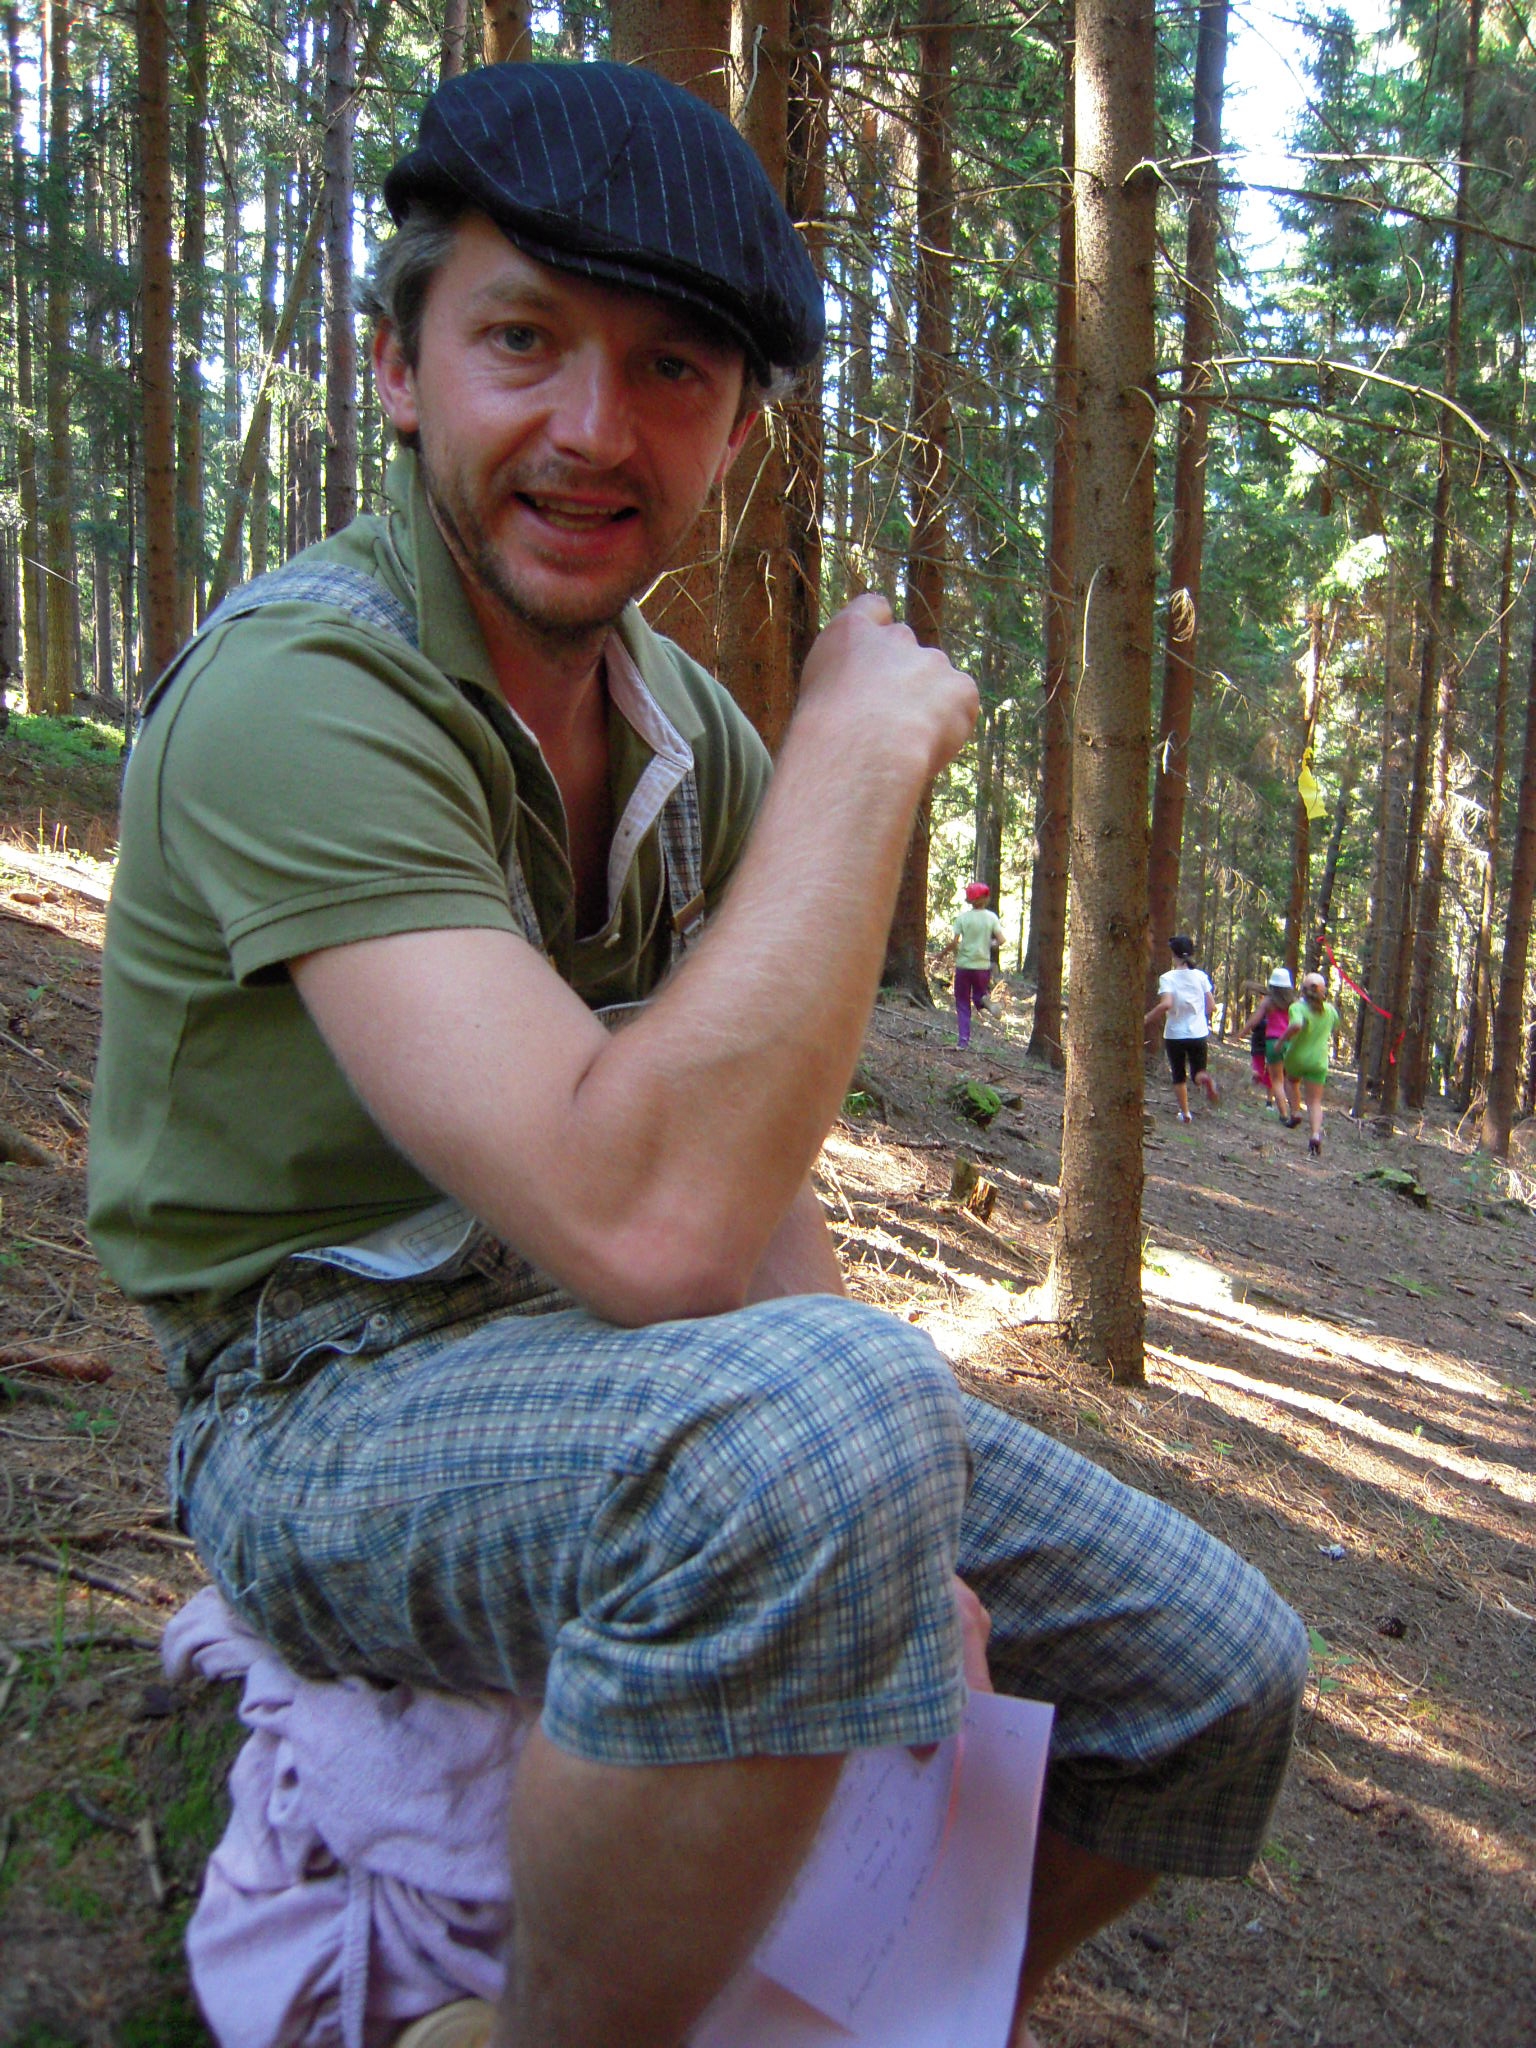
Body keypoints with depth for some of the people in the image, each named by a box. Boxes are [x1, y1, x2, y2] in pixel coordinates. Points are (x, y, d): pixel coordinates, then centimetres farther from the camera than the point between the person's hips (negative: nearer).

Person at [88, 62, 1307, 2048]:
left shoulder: (694, 730, 3)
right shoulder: (301, 687, -23)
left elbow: (746, 1171, 5)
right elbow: (643, 1221, -35)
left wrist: (872, 1534, -9)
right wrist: (864, 748, -26)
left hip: (647, 1365, 7)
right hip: (338, 1402, -7)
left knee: (1216, 1670, 4)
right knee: (825, 1407, -40)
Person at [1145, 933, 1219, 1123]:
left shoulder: (1167, 978, -12)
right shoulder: (1201, 976, -1)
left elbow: (1166, 1004, -26)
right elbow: (1211, 1006, -2)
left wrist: (1148, 1018, -13)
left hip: (1175, 1034, -2)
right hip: (1198, 1033, 2)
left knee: (1179, 1076, 15)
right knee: (1198, 1071, 12)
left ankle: (1185, 1113, 18)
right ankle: (1206, 1079, -23)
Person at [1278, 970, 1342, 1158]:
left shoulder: (1298, 1007, -15)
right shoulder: (1330, 1010, 2)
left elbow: (1296, 1025, -35)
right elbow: (1334, 1028, 21)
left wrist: (1282, 1040, -22)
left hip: (1295, 1058, -2)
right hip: (1319, 1062, 2)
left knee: (1293, 1082, 32)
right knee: (1315, 1101, 1)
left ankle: (1294, 1114, 23)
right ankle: (1315, 1134, -19)